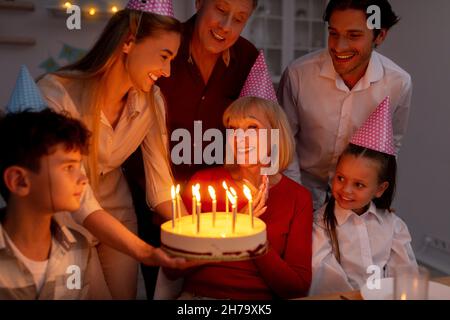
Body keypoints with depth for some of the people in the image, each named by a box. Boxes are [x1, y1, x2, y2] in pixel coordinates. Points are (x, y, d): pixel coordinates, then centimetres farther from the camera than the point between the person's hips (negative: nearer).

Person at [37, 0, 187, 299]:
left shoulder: (151, 100, -13)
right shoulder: (57, 94, -29)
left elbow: (161, 185, -10)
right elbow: (77, 200, -32)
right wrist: (143, 251, -42)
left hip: (116, 214, 4)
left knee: (124, 293, 13)